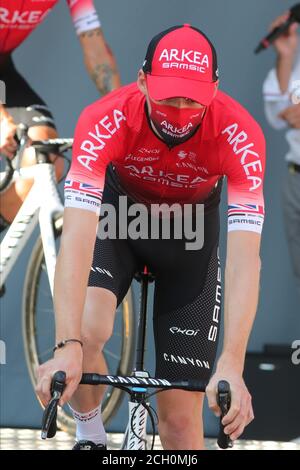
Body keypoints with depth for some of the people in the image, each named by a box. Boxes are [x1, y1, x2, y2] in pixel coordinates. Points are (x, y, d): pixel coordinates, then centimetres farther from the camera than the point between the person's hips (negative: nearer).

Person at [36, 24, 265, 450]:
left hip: (189, 234, 0)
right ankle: (90, 434, 0)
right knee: (88, 331, -31)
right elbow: (76, 237, -41)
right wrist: (68, 347, -52)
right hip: (117, 215, 0)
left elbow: (244, 258, -38)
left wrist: (231, 366, -49)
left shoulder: (240, 134, -33)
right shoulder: (105, 120, -34)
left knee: (181, 418, -5)